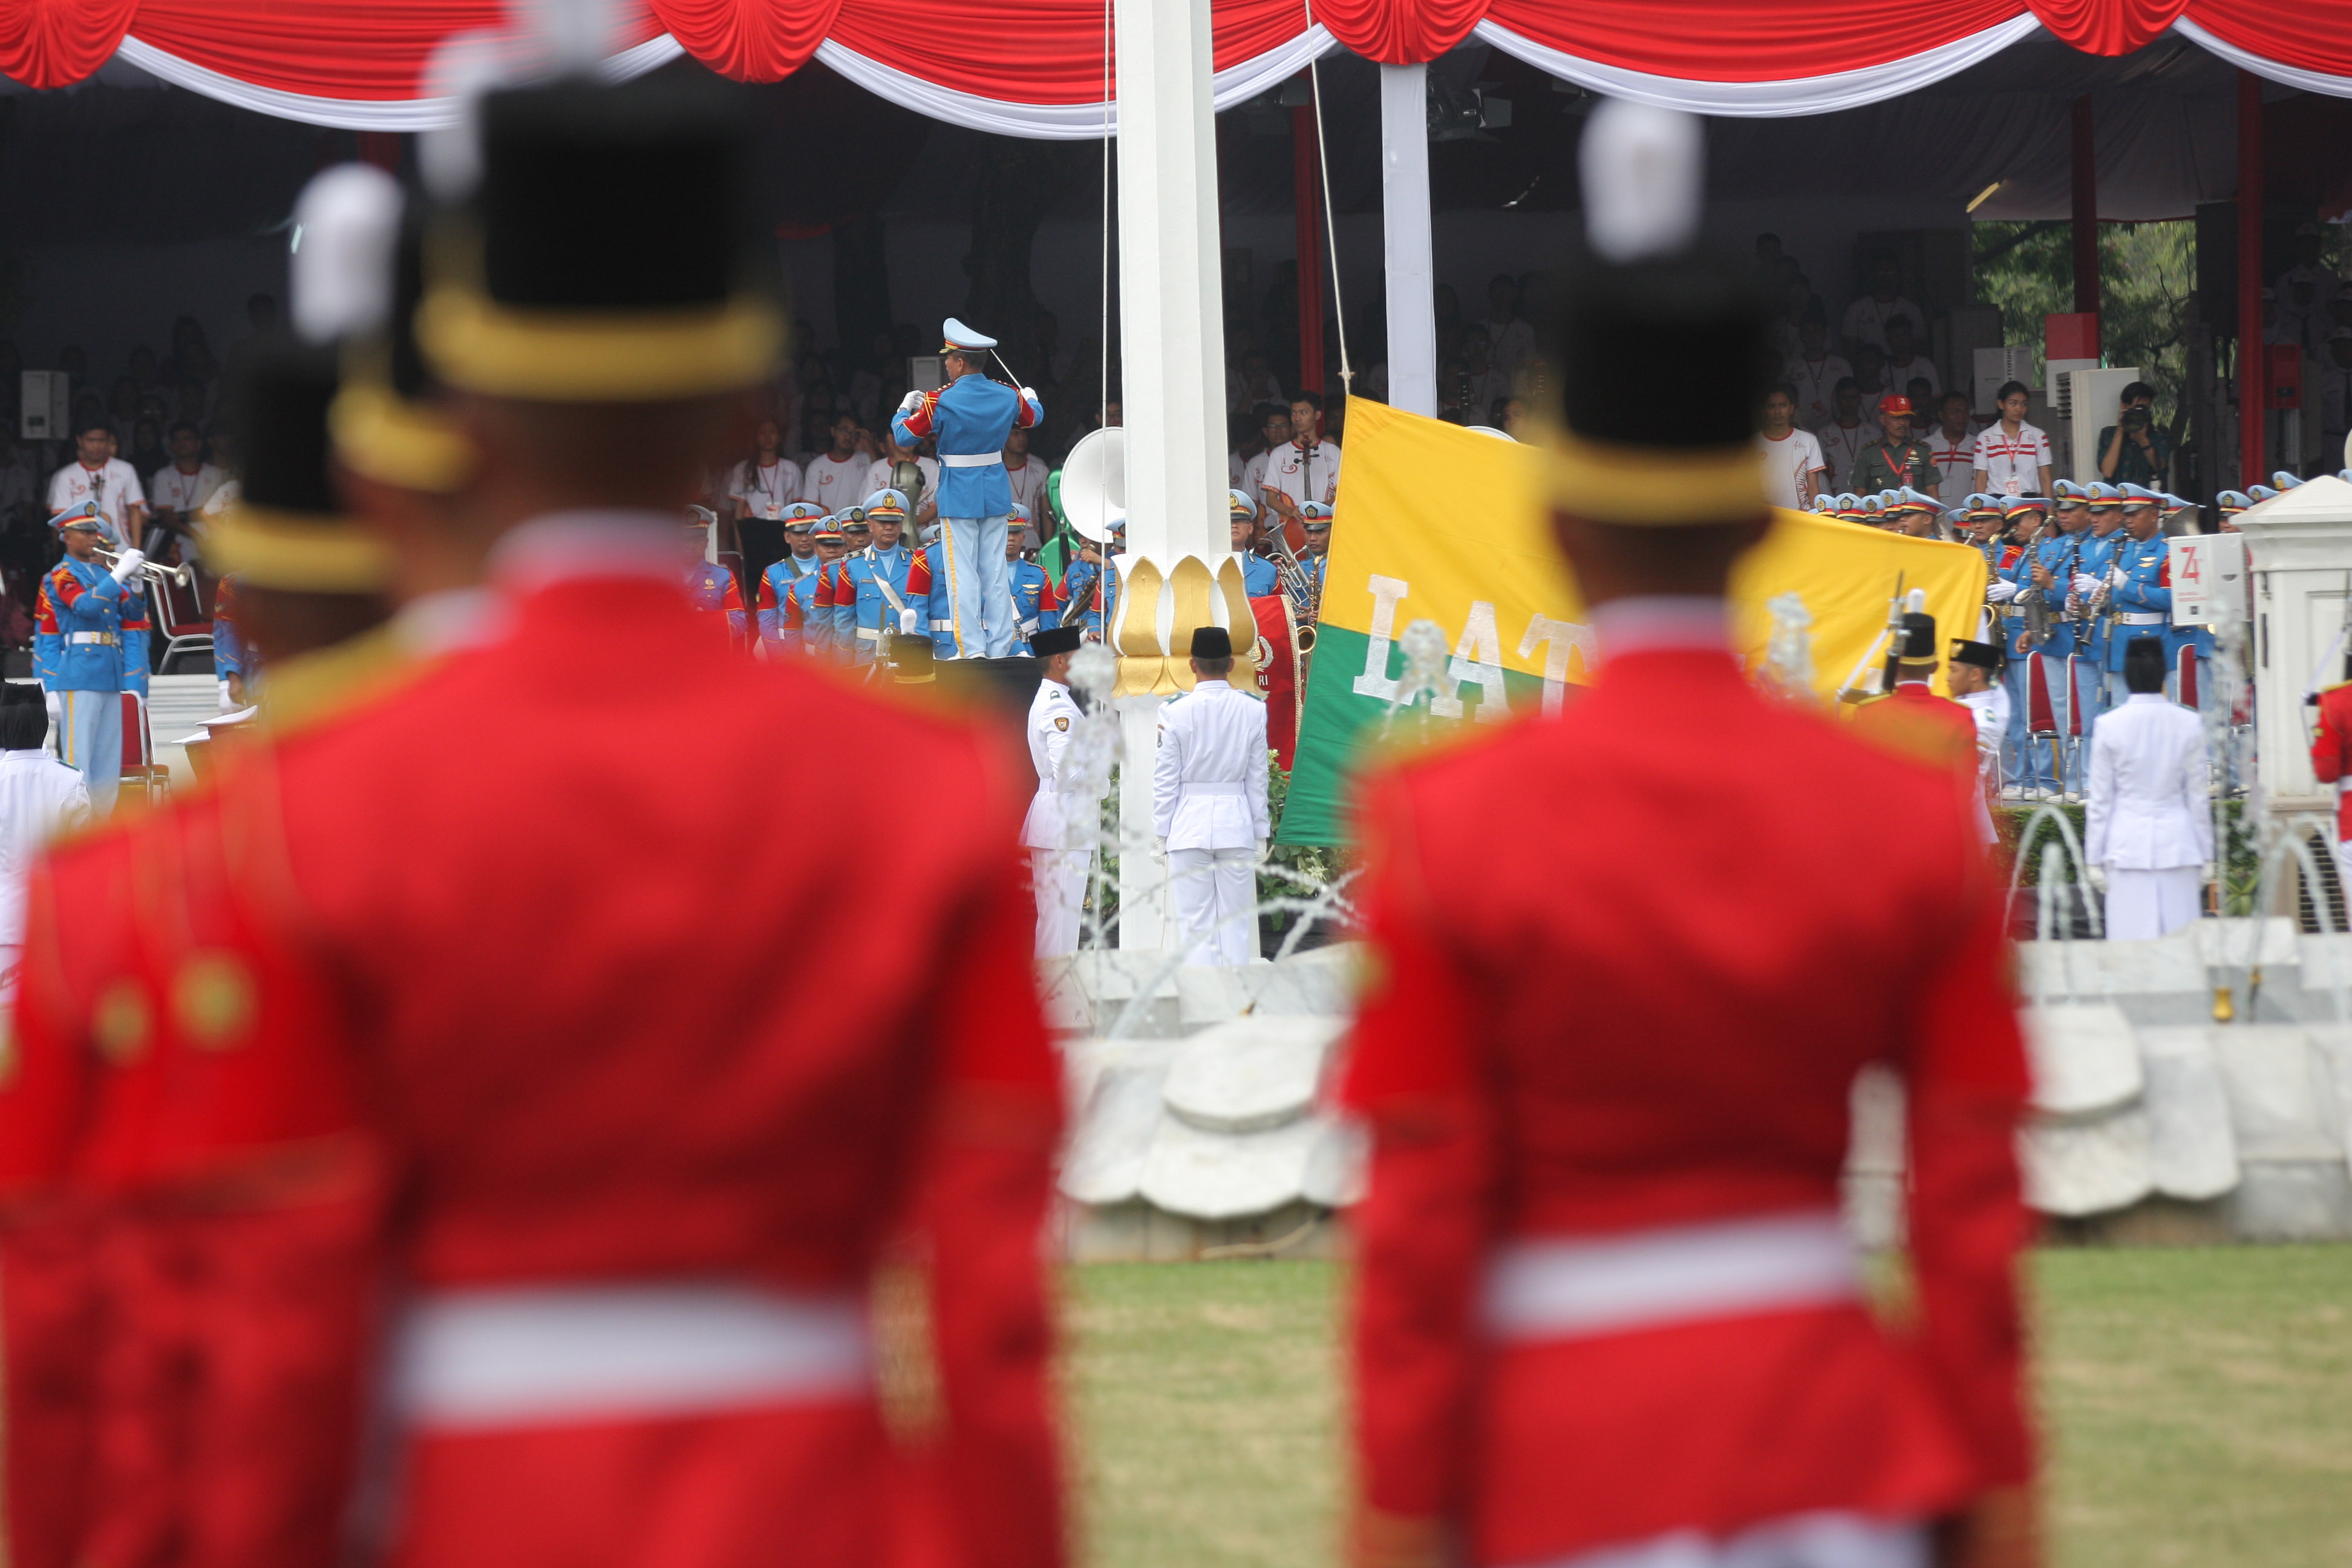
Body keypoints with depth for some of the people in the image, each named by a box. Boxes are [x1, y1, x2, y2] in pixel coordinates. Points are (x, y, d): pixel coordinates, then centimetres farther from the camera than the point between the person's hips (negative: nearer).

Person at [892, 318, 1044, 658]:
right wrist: (1031, 398, 43)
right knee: (995, 573, 8)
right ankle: (999, 648, 8)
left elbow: (904, 436, -6)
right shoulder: (1008, 396, -2)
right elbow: (1034, 418, 20)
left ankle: (972, 649, -6)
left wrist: (906, 407, 14)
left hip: (959, 497, -4)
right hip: (997, 495, 4)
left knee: (963, 575, -1)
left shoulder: (939, 402, -16)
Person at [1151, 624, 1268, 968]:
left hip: (1189, 825, -1)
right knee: (1236, 920, 5)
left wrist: (1160, 834, 5)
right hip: (1236, 823, 1)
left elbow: (1165, 781, -2)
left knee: (1195, 924, 1)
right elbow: (1257, 779, 5)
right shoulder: (1252, 710, -1)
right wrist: (1260, 834, 12)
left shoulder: (1176, 713, -6)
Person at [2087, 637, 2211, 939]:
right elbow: (2198, 796, 6)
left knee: (2131, 943, -2)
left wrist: (2094, 858, 7)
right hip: (2178, 844, 1)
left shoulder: (2110, 726, -4)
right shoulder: (2189, 724, 0)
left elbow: (2100, 800, 0)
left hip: (2127, 846, -1)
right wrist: (2205, 857, 13)